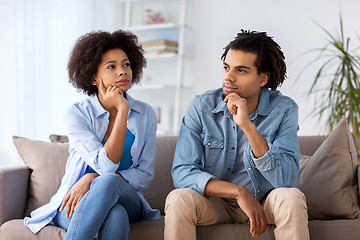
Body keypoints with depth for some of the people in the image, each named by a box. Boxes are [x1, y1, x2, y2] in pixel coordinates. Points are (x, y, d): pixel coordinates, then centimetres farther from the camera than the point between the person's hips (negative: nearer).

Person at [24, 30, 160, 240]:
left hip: (127, 200, 2)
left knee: (107, 182, -36)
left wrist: (93, 178, -16)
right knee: (116, 215, -39)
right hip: (76, 206, -2)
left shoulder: (146, 114, 2)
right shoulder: (77, 114, -7)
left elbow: (145, 175, -1)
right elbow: (106, 165, -19)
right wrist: (122, 110, -20)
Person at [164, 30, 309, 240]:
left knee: (292, 198, -31)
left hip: (265, 201, 0)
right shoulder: (201, 107, -11)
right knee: (179, 198, -30)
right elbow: (182, 172, -17)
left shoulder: (284, 110, -13)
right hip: (216, 203, 0)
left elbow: (285, 179, -24)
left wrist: (246, 125, -32)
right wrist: (238, 192, -29)